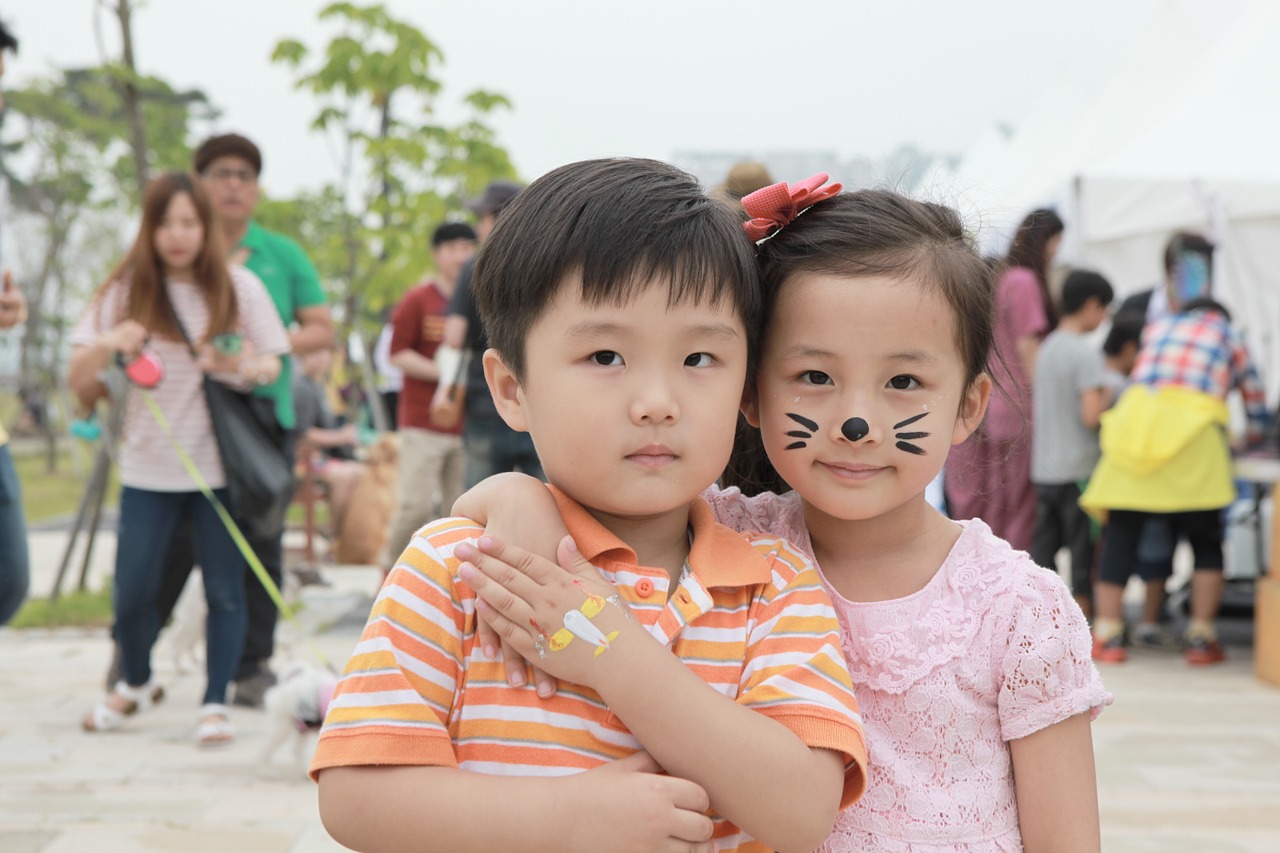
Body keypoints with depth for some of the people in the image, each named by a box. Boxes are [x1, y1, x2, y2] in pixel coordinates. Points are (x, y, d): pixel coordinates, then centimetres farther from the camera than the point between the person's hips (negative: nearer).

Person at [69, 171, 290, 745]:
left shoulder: (238, 287, 0)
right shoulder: (127, 290, 1)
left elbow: (273, 364, 4)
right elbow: (78, 381, -1)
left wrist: (245, 367, -19)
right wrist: (108, 345, -22)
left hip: (222, 465, -1)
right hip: (149, 466, 1)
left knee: (225, 589, 0)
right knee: (132, 590, 2)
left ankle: (215, 703, 14)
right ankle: (135, 684, 29)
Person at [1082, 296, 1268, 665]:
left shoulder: (1156, 327, 27)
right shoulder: (1229, 338, 21)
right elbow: (1256, 406, 25)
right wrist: (1250, 436, 44)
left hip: (1134, 422, 2)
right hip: (1193, 432, -2)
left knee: (1121, 535, 3)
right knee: (1206, 542, 8)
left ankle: (1107, 635, -2)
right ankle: (1201, 638, 5)